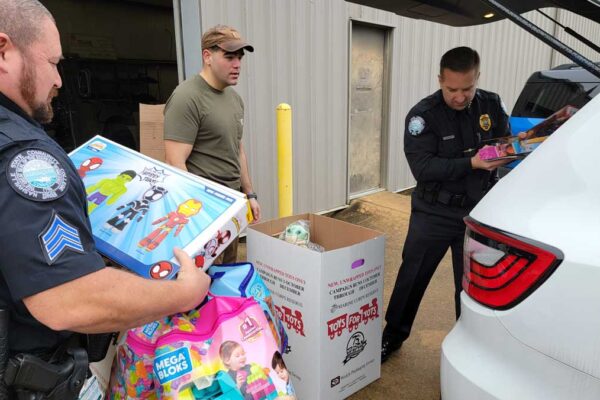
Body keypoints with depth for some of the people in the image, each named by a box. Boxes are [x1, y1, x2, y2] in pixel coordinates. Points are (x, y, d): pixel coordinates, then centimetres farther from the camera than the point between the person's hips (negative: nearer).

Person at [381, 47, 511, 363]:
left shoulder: (492, 106, 2)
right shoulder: (423, 115, -12)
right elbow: (422, 167, -21)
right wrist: (471, 162, -30)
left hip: (477, 214, 3)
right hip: (434, 214, -3)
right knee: (411, 279, 10)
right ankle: (393, 336, 31)